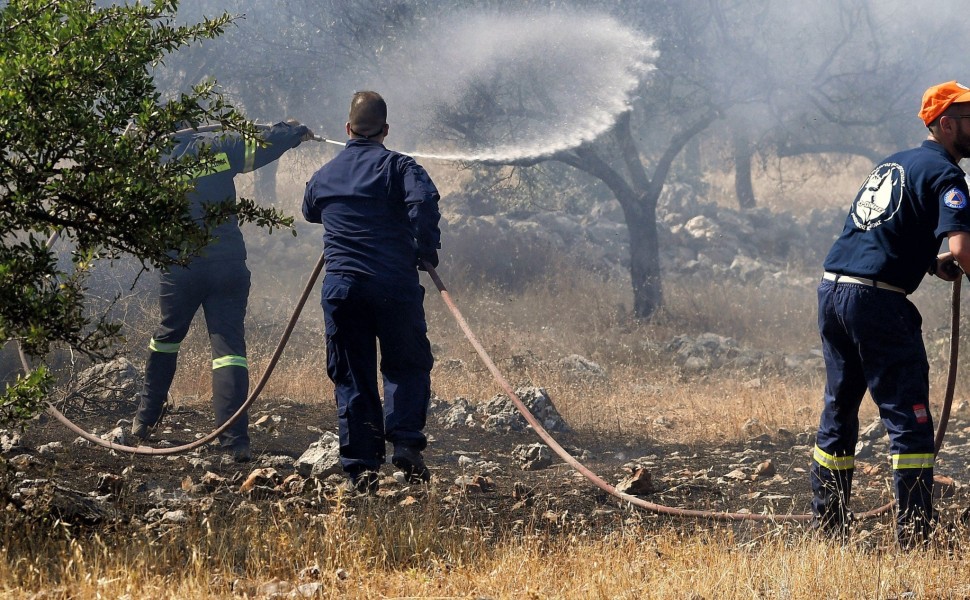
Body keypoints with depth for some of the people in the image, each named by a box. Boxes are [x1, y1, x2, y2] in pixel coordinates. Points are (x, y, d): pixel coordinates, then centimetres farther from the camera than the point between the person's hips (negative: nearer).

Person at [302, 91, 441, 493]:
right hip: (394, 285, -3)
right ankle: (406, 444, -6)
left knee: (351, 377, 8)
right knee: (407, 365, 12)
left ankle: (362, 466, 3)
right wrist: (427, 251, -8)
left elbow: (309, 212, 33)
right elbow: (424, 199, -19)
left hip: (340, 287, 3)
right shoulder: (397, 166, 0)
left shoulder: (324, 176, 13)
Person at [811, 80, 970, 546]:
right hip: (876, 301, -9)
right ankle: (914, 538, -9)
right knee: (909, 422, -5)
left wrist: (931, 263, 16)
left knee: (838, 415, 17)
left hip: (831, 292, 9)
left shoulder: (893, 163, 21)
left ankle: (826, 527, 21)